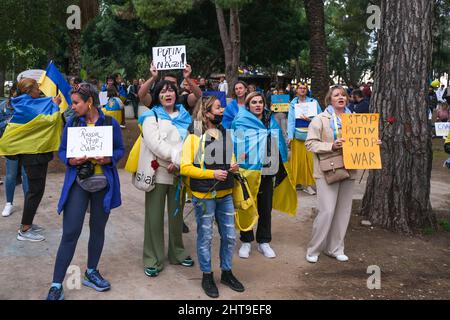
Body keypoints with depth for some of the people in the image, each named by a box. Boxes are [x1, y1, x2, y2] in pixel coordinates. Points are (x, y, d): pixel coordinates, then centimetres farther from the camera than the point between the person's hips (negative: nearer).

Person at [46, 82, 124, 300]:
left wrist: (109, 159, -18)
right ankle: (56, 285, 2)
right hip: (78, 183, 0)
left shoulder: (110, 123, -2)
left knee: (98, 229, 13)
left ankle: (91, 273, 32)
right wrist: (70, 160, -16)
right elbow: (62, 151, 5)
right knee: (70, 232, -5)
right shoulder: (72, 123, 1)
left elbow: (120, 150, 2)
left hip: (103, 183, 1)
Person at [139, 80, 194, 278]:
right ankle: (153, 260, 8)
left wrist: (178, 162, -11)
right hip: (158, 171, -4)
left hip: (179, 171, 4)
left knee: (176, 214, 13)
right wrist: (176, 157, -18)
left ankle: (177, 253, 28)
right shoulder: (151, 117, 2)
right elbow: (155, 143, -12)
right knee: (155, 217, 0)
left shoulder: (184, 116, 14)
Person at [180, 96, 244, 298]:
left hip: (225, 194, 6)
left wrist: (233, 167, -2)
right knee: (205, 237, 7)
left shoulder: (224, 134, 10)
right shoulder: (194, 137, -10)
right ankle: (207, 276, 23)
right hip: (204, 195, -5)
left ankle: (227, 272, 28)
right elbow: (185, 168, -14)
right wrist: (212, 174, -20)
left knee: (229, 236, 11)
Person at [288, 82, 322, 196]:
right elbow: (290, 120, 4)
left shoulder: (313, 102, 7)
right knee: (297, 159, 1)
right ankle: (294, 182, 10)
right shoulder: (293, 104, 10)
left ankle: (308, 184, -1)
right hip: (297, 134, 1)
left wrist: (310, 119, -14)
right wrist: (290, 136, -5)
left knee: (310, 159, -6)